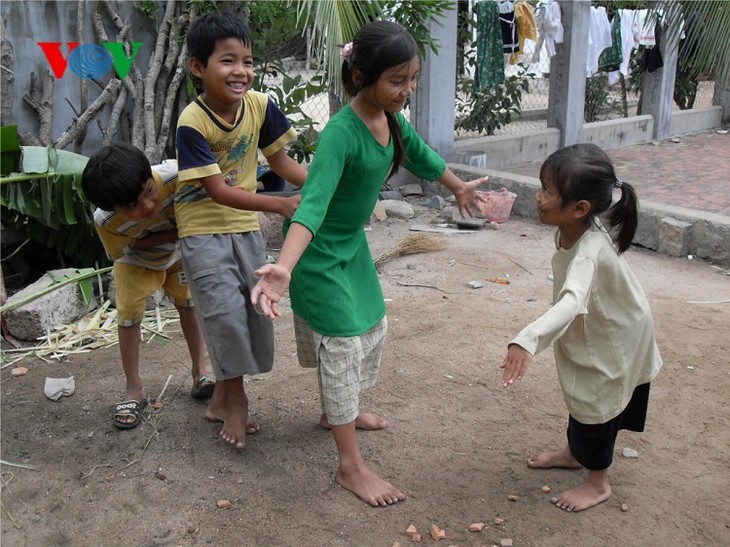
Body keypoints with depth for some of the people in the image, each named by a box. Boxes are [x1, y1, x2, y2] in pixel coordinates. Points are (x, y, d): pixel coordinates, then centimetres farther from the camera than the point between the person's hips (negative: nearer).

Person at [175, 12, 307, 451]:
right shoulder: (192, 122, -23)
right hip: (204, 230, -5)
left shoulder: (260, 105, -9)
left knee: (256, 309, 10)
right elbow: (218, 190, -26)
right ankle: (235, 400, 14)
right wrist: (281, 205, -34)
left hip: (246, 227, 6)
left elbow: (280, 161, 0)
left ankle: (223, 398, 30)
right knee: (226, 312, -10)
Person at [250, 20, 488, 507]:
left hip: (353, 244, 9)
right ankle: (351, 466, 10)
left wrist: (460, 188, 32)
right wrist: (284, 268, -57)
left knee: (373, 327, 21)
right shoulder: (342, 132, -31)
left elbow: (422, 157, 16)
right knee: (343, 346, -4)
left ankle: (338, 411, 45)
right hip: (320, 252, -9)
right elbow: (312, 204, -42)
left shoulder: (392, 120, -5)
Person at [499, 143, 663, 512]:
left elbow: (572, 301, -59)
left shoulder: (589, 251, -42)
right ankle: (575, 452, 47)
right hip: (591, 333, 8)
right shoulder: (570, 229, -17)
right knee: (580, 396, 24)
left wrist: (528, 339, -72)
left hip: (614, 341, -8)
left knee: (597, 406, 7)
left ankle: (598, 483, 28)